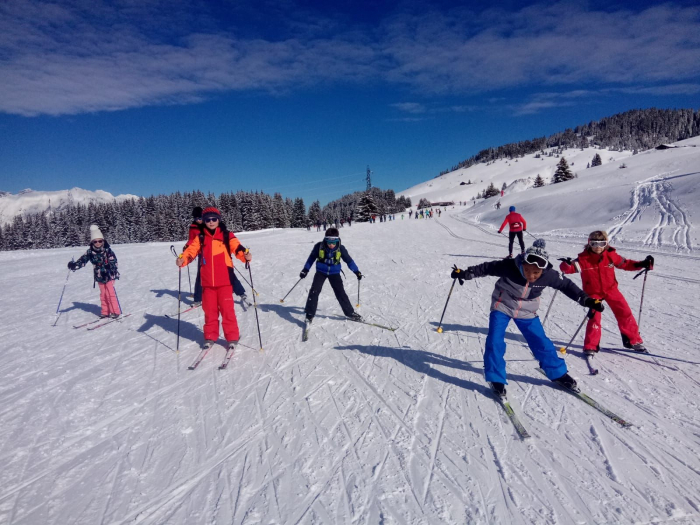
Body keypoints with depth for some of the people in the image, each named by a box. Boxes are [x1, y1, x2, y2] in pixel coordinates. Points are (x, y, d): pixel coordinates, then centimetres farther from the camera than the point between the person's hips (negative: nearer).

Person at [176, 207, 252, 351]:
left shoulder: (227, 236, 0)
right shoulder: (200, 238, 8)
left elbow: (237, 248, -13)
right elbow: (191, 251, -1)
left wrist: (245, 255, -34)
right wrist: (182, 259, -22)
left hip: (224, 280, -3)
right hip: (207, 281, 3)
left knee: (227, 309, -1)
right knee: (209, 309, 11)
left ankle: (232, 337, 12)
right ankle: (210, 337, 26)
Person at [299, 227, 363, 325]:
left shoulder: (340, 248, -16)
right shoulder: (319, 246, -18)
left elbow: (349, 260, -2)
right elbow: (311, 258, -1)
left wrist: (356, 271, -1)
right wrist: (305, 269, -2)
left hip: (334, 273, 0)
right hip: (321, 272, 0)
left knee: (341, 293, -1)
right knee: (314, 291, -12)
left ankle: (350, 313, 12)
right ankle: (309, 314, -2)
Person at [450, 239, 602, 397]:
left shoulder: (549, 275, -23)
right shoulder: (509, 266, -31)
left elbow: (566, 286, -5)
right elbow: (486, 268, -18)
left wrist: (587, 300, -4)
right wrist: (464, 273, -22)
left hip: (527, 312, 2)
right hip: (502, 306, -2)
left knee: (542, 343, 8)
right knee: (495, 342, -13)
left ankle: (558, 374, 32)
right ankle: (496, 379, 2)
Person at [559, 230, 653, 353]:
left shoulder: (611, 255, -7)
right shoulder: (583, 259, -17)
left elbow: (625, 263, 6)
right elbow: (569, 268, -23)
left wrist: (642, 264, -5)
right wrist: (566, 264, -45)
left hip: (611, 290, 4)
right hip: (593, 293, -3)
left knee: (625, 313, 7)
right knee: (594, 318, -9)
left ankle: (633, 340, 27)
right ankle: (591, 346, 5)